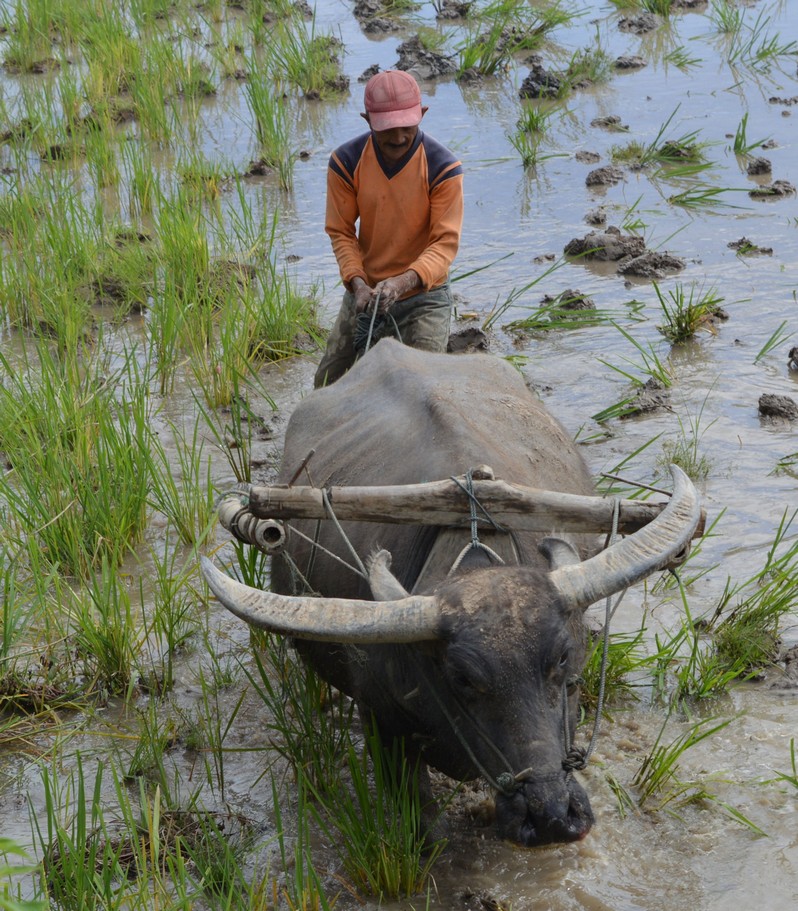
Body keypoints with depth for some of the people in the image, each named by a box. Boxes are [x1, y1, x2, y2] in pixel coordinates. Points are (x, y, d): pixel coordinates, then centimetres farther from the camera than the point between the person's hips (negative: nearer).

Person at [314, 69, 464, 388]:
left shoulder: (442, 167, -18)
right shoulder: (346, 162, -11)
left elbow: (445, 242, -19)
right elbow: (341, 232, -6)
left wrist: (403, 282, -35)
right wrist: (357, 283, -23)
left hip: (423, 296, -3)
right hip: (364, 292, 3)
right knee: (328, 384, 12)